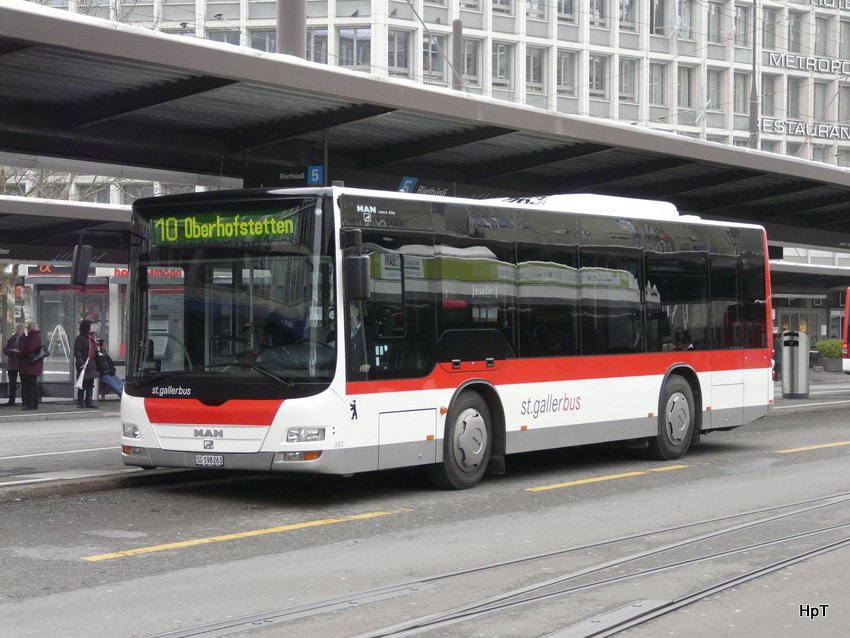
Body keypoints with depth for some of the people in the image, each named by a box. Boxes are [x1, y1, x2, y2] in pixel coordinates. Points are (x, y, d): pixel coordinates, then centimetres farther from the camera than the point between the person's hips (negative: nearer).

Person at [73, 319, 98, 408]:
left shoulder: (91, 337, 13)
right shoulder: (80, 338, -11)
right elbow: (77, 352, -16)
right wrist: (81, 363, -22)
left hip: (91, 364, 8)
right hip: (83, 365, -8)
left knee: (90, 384, 10)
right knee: (82, 384, -2)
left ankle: (89, 402, 15)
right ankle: (80, 402, 4)